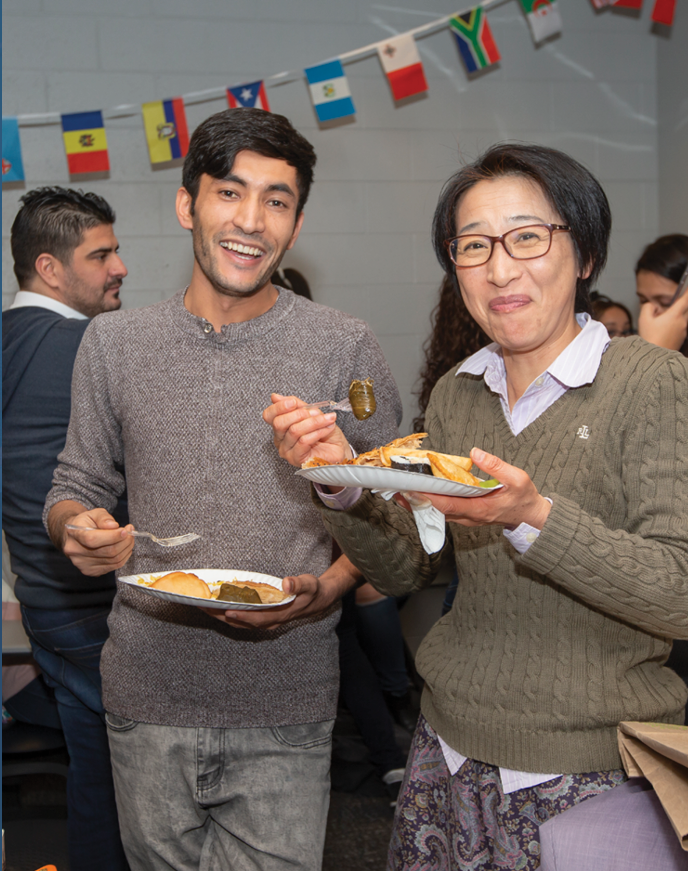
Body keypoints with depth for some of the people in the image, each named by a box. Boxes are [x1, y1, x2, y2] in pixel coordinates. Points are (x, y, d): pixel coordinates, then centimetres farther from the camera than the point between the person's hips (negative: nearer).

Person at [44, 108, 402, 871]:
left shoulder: (342, 347, -3)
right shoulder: (112, 342, 3)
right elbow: (76, 488, 11)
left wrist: (327, 590, -15)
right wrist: (80, 530, -12)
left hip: (284, 707, -2)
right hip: (147, 692, 2)